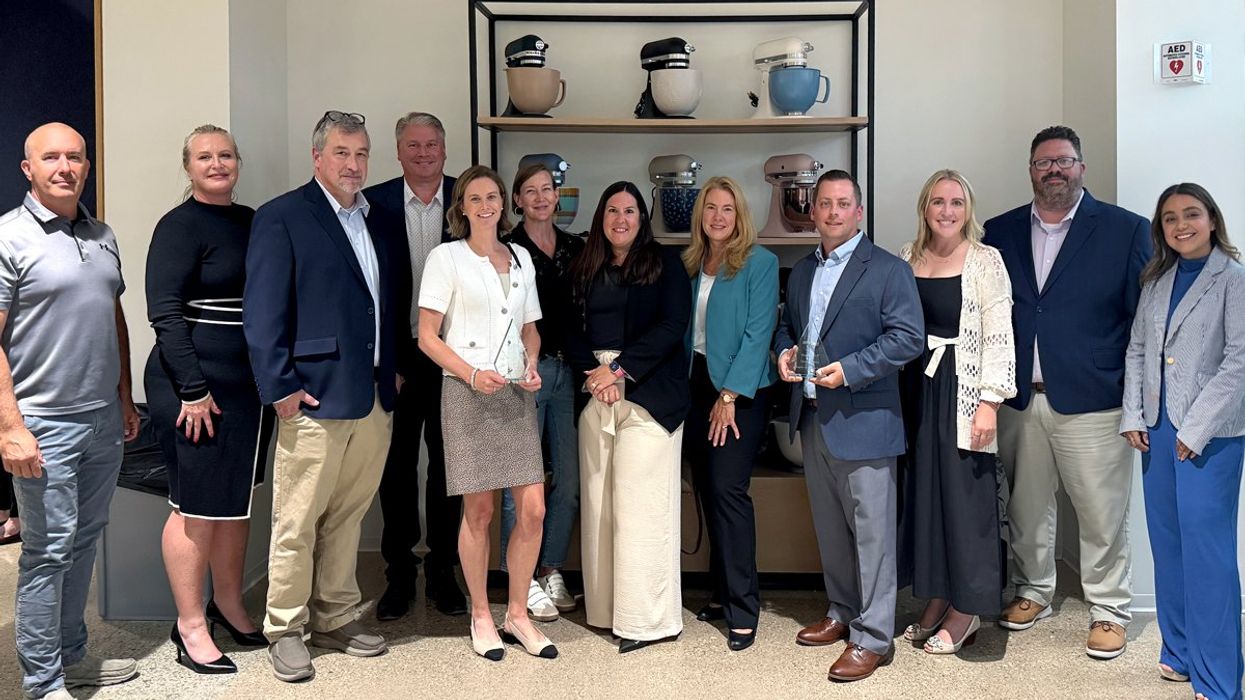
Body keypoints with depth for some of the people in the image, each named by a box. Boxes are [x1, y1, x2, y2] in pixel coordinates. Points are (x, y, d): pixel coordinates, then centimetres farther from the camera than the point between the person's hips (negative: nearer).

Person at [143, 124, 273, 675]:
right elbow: (165, 313, -14)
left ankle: (228, 604, 32)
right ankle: (190, 627, 16)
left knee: (238, 497, 16)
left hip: (250, 383, 7)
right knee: (198, 505, 2)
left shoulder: (250, 221, 11)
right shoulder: (179, 226, -9)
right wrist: (194, 391, -19)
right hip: (199, 386, -7)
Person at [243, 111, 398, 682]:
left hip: (374, 399, 6)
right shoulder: (281, 217, -5)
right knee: (297, 525, 3)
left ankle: (335, 619, 29)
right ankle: (285, 630, 19)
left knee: (347, 518, 15)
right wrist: (280, 387, -14)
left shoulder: (375, 220, 15)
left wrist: (393, 369, 12)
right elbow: (263, 312, -10)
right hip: (315, 399, -6)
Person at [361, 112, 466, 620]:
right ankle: (399, 573, 22)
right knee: (396, 466, 8)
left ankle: (442, 571, 24)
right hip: (395, 354, 0)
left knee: (447, 464, 10)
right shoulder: (374, 202, 1)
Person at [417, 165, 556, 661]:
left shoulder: (522, 258, 14)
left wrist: (532, 367, 1)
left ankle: (517, 614, 16)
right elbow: (427, 336, -5)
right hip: (467, 394, -4)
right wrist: (473, 375, -16)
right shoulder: (446, 257, 0)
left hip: (515, 395, 4)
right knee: (478, 510, 2)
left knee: (533, 508, -1)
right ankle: (481, 616, 19)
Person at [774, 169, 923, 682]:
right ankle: (842, 613, 33)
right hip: (811, 418, 7)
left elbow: (909, 337, -13)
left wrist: (849, 369, -20)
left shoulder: (888, 269, -7)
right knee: (829, 528, 17)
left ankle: (873, 637, 10)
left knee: (871, 532, -1)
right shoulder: (802, 271, 14)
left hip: (862, 421, -7)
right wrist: (783, 351, 2)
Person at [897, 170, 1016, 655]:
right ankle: (936, 600, 25)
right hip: (918, 388, 5)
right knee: (925, 490, 11)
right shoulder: (907, 258, 8)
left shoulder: (985, 260, -6)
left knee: (964, 494, 2)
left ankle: (966, 610, 17)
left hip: (963, 391, -5)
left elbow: (999, 337, -10)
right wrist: (896, 396, 9)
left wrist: (989, 402, -16)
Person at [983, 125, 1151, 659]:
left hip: (1092, 402, -3)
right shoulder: (1000, 233, 8)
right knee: (1025, 506, 14)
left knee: (1102, 514, 5)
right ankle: (1033, 592, 33)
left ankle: (1109, 611, 23)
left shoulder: (1126, 230, 0)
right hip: (1019, 400, 3)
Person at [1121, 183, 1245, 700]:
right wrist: (1132, 416, 3)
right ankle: (1180, 653, 24)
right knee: (1167, 546, 11)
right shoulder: (1156, 280, 12)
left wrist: (1195, 429, -13)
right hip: (1157, 428, 6)